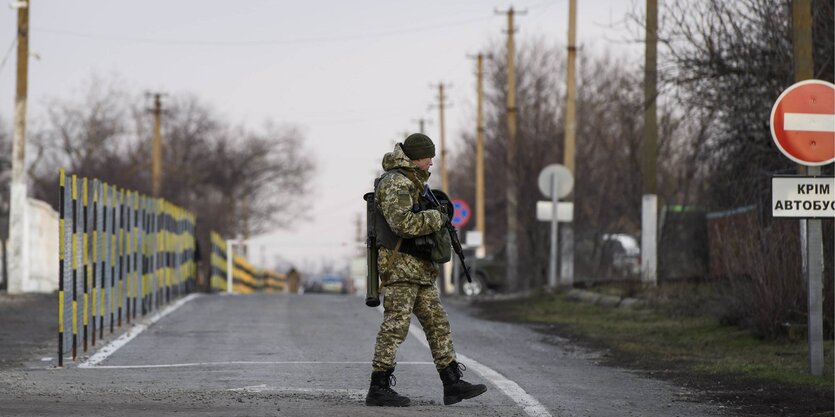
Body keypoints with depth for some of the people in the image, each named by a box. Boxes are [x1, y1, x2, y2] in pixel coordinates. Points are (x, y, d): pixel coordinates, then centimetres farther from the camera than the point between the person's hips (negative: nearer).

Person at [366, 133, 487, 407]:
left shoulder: (409, 181, 19)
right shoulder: (395, 183, -13)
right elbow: (403, 223, -26)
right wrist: (436, 219, -14)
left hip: (418, 269, 10)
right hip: (400, 265, -10)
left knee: (437, 324, 7)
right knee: (395, 326, -10)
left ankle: (453, 384, 8)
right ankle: (378, 389, -9)